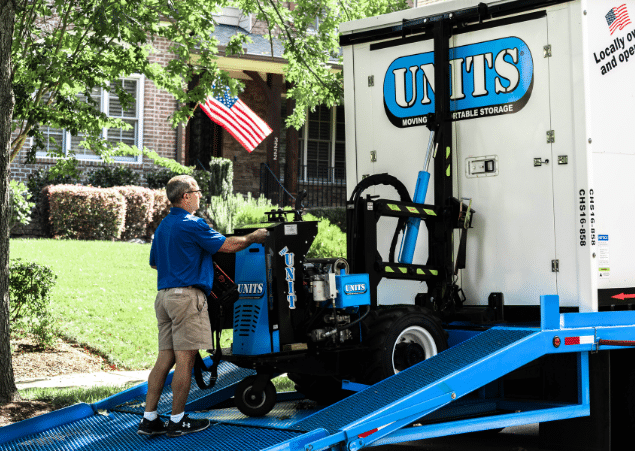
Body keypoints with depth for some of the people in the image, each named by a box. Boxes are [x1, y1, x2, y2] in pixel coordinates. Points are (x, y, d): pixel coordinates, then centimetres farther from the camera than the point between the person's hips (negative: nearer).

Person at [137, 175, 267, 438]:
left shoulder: (163, 226, 16)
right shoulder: (192, 224, -11)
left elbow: (154, 263, 26)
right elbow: (228, 246, -9)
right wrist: (254, 238, 7)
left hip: (164, 295, 9)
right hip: (187, 295, -9)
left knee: (165, 358, 9)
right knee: (185, 359, -2)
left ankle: (149, 419, 8)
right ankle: (177, 421, 3)